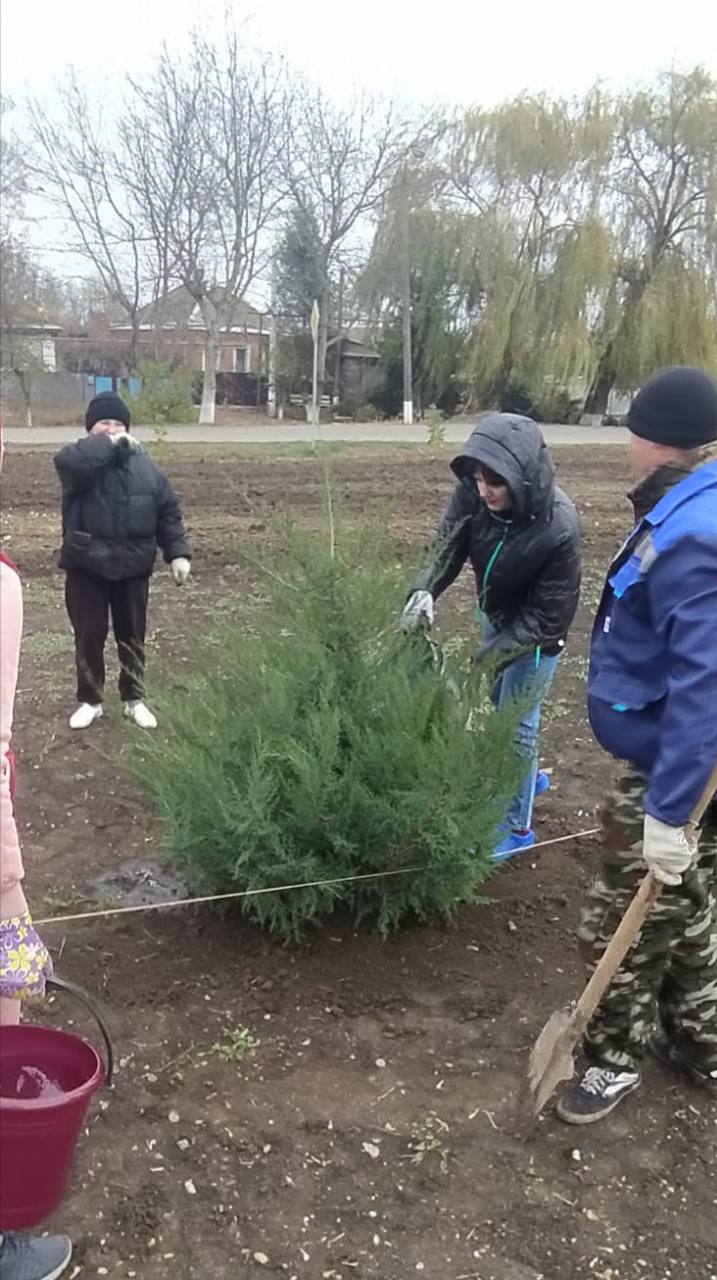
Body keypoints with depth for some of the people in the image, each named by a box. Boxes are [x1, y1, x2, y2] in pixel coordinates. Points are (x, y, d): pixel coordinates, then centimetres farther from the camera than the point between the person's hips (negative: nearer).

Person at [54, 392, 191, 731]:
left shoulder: (145, 466, 4)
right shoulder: (79, 460, -5)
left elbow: (168, 512, 5)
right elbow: (68, 461, -32)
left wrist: (178, 553, -4)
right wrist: (109, 443, -24)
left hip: (133, 567, 2)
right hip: (87, 567, -2)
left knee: (132, 637, 13)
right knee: (88, 637, 8)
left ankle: (134, 699, 29)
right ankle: (89, 701, 25)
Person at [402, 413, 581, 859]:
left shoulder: (558, 527, -37)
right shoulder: (474, 494, -25)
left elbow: (547, 613, -29)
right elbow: (446, 545, -15)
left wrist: (491, 655, -33)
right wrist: (425, 591, -35)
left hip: (535, 633, -6)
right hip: (494, 615, 6)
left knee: (517, 724, 5)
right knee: (502, 706, 25)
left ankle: (516, 826, 24)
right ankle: (528, 777, 52)